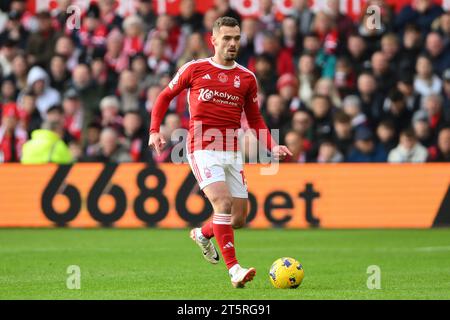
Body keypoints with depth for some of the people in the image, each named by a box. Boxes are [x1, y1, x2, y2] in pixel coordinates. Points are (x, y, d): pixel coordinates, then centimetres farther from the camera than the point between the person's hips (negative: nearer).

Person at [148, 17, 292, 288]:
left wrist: (272, 146, 1)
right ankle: (234, 270, -23)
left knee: (239, 219, 4)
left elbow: (255, 119, 17)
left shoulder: (247, 78, 9)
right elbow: (165, 96, 12)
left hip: (233, 153, 4)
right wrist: (155, 130, 0)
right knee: (223, 202, -23)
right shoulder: (194, 69, 1)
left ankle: (203, 234, 37)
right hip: (203, 150, -4)